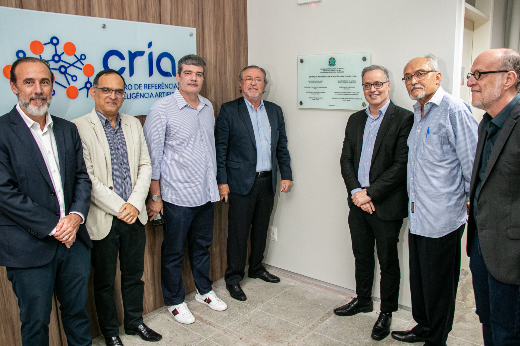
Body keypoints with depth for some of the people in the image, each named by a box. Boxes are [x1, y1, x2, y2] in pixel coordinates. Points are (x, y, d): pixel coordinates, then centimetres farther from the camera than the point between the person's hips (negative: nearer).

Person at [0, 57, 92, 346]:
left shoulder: (68, 129, 8)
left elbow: (82, 177, 8)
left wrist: (76, 216, -9)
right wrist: (53, 226, -15)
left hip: (74, 240, 5)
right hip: (29, 248, -4)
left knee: (77, 311, 20)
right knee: (36, 323, 14)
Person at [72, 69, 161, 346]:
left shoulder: (133, 124, 8)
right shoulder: (79, 128, -10)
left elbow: (145, 166, 5)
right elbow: (86, 178, -15)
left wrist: (135, 204, -7)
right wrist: (119, 209, -14)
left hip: (134, 216, 5)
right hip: (103, 219, -4)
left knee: (134, 274, 19)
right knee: (104, 281, 13)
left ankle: (135, 322, 39)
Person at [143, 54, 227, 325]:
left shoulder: (208, 107, 8)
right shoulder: (162, 110, -11)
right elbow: (153, 157, -10)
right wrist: (155, 197, -9)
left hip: (206, 193, 6)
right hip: (178, 196, -6)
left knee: (202, 245, 20)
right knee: (173, 251, 10)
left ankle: (204, 291, 39)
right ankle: (175, 301, 29)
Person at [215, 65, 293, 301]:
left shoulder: (275, 111, 10)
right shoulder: (229, 110, -4)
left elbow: (282, 147, 13)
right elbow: (220, 148, -6)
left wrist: (286, 175, 8)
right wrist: (222, 181, -10)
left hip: (268, 181, 5)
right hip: (241, 182, -4)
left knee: (261, 228, 16)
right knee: (238, 231, 2)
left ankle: (257, 267, 36)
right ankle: (233, 278, 18)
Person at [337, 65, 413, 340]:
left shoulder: (404, 118, -10)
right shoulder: (355, 120, 10)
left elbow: (401, 165, -17)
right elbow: (346, 159, 7)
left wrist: (369, 193, -17)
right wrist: (355, 191, -7)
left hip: (386, 205, -5)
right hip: (358, 203, 6)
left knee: (388, 261, 10)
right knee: (362, 256, 20)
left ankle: (386, 312, 28)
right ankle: (363, 300, 40)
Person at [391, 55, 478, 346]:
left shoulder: (454, 109, -13)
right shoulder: (417, 114, 14)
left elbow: (472, 162, -12)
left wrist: (474, 204, -6)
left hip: (442, 218, -8)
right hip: (418, 215, 8)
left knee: (438, 284, 8)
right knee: (418, 278, 19)